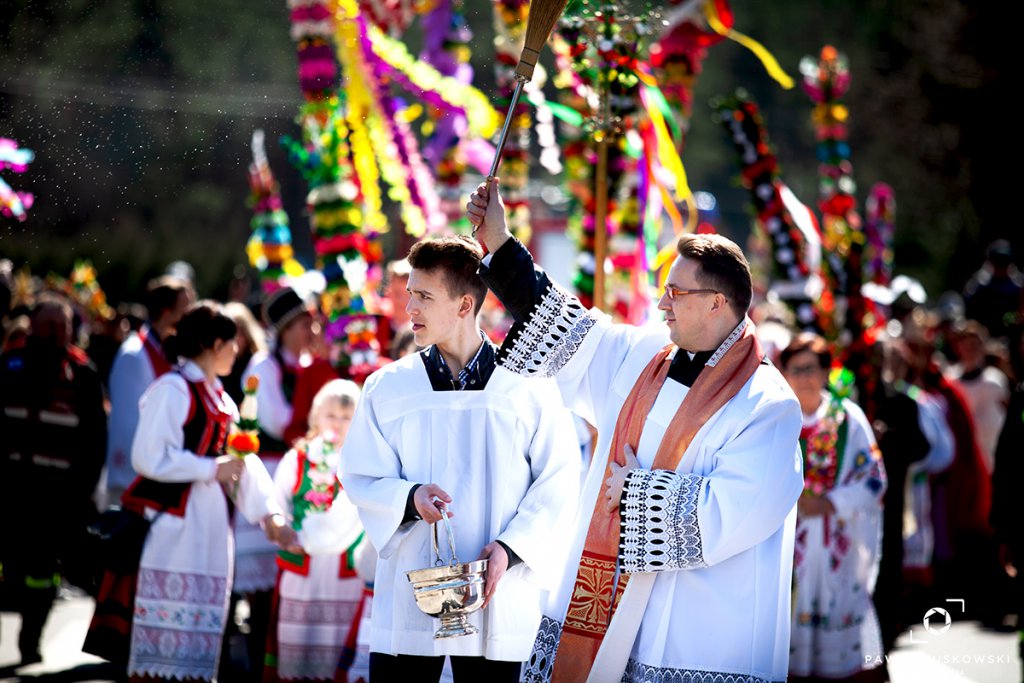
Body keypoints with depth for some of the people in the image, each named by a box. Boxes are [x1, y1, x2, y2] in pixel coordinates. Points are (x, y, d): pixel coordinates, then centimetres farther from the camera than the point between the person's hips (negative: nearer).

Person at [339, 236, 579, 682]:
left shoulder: (527, 387, 1)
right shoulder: (387, 387, 6)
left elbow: (559, 482, 1)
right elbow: (361, 479, 6)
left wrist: (511, 546, -12)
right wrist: (410, 498, -15)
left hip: (497, 602, -1)